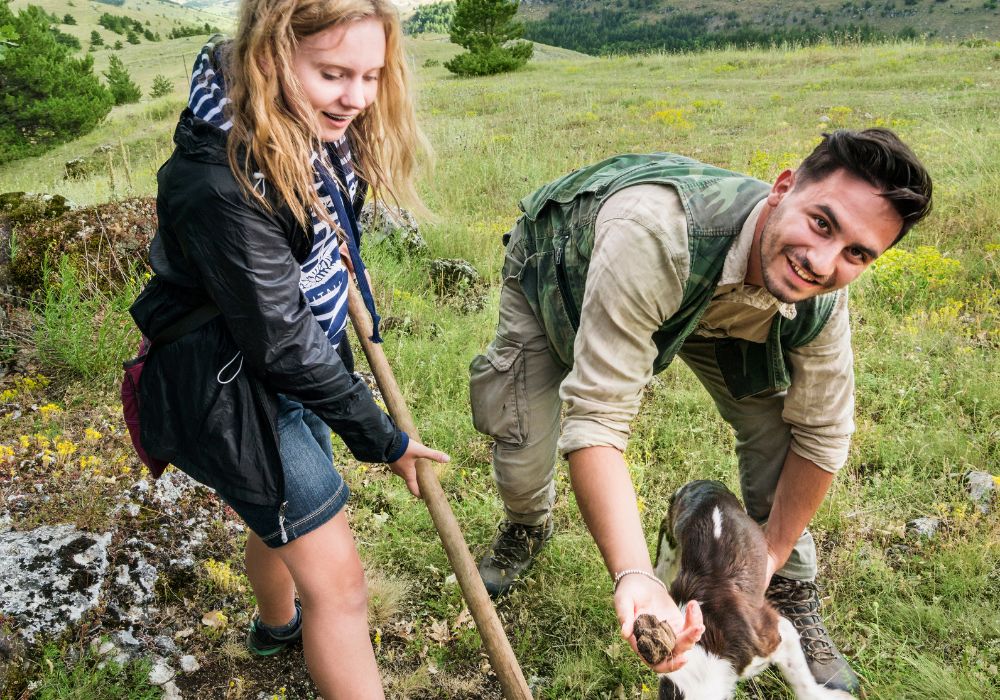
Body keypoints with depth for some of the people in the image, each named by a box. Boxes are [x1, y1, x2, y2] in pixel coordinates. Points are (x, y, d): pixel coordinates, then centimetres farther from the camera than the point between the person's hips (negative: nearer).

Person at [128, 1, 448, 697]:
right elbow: (282, 345, -28)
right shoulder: (219, 184, -34)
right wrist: (383, 440, -19)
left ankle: (278, 623, 61)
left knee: (286, 512, 31)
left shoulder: (316, 129, -9)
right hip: (230, 389, -9)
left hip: (300, 366, 9)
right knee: (337, 579, -3)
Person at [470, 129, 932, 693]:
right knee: (524, 449, -14)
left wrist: (769, 560, -6)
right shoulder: (651, 234, -49)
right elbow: (596, 419, -48)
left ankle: (793, 596, 16)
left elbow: (821, 433, -12)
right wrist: (635, 577, -58)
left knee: (773, 413, -10)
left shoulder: (821, 302, -28)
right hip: (556, 271, -3)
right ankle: (528, 528, 27)